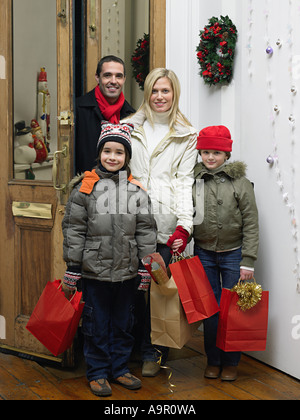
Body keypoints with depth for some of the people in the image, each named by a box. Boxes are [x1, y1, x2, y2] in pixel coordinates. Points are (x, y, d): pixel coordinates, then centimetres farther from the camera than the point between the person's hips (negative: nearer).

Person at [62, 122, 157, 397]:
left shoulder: (136, 190, 4)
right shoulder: (85, 186, -4)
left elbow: (146, 231, 6)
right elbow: (73, 230, -3)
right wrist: (72, 267, -5)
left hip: (127, 271, 3)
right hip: (95, 270, -3)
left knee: (123, 322, 14)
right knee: (97, 324, 8)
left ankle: (119, 369, 30)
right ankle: (98, 373, 22)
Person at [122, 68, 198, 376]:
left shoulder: (187, 136, 9)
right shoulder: (131, 128, 14)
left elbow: (183, 181, 2)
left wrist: (184, 224, -9)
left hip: (165, 223, -1)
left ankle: (153, 353, 14)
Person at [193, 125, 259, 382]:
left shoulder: (240, 182, -5)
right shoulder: (193, 181, 1)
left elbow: (251, 225, -5)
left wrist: (248, 262, -9)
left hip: (233, 254, -2)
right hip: (204, 254, 2)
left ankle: (231, 362, 20)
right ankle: (213, 360, 22)